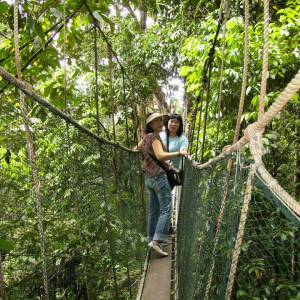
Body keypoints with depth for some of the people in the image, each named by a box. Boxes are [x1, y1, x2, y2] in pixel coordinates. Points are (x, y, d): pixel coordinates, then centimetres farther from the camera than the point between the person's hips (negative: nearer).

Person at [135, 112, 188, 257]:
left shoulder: (145, 137, 13)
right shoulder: (154, 137, -11)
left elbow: (136, 150, 27)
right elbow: (160, 156, -26)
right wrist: (179, 153, -27)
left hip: (149, 178, 9)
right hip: (159, 176, -9)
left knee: (153, 211, 12)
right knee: (166, 209, -8)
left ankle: (151, 239, 17)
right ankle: (157, 241, -15)